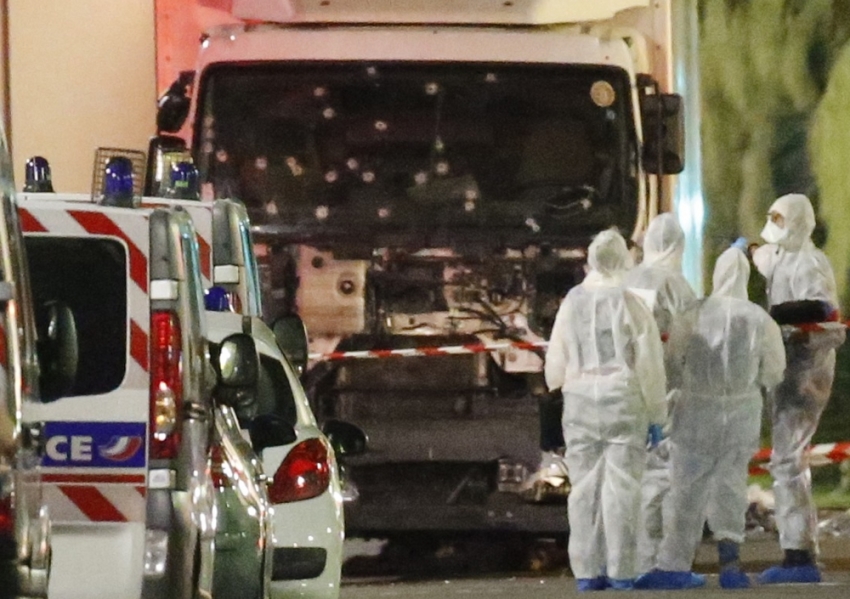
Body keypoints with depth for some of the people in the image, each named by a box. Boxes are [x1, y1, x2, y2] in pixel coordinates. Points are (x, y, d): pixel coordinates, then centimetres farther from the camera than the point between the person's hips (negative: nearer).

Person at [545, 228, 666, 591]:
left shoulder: (572, 303, 2)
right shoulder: (630, 304, -8)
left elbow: (556, 360, 7)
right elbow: (649, 363, -6)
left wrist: (558, 391, 25)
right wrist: (656, 412, 2)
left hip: (580, 399, 3)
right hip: (623, 398, -3)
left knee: (585, 486, 5)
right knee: (621, 484, -1)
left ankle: (587, 570, 3)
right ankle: (620, 570, -3)